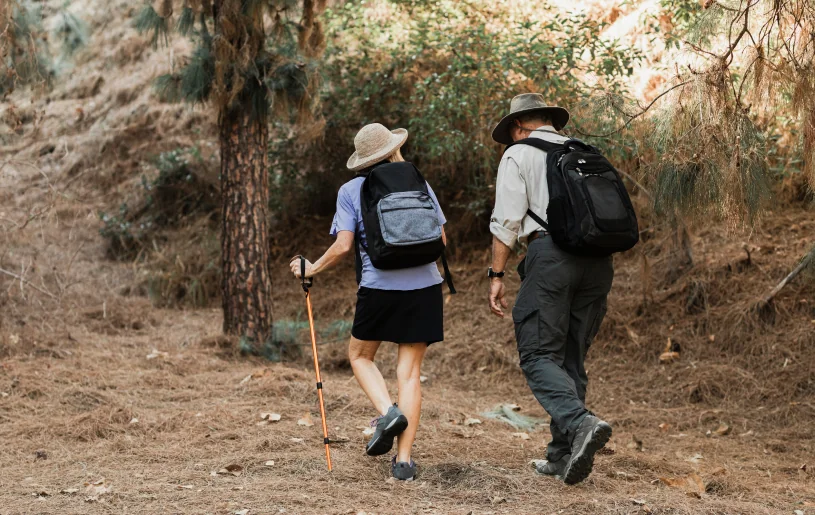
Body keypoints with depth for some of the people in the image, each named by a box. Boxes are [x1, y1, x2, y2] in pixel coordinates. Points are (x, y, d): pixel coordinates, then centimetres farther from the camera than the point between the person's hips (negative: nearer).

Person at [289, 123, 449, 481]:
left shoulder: (351, 191, 2)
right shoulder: (418, 184, 8)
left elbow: (343, 246, -7)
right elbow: (440, 239, 9)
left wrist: (312, 269, 9)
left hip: (380, 287, -2)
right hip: (424, 286, 2)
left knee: (360, 356, 22)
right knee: (410, 371, 5)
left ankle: (387, 411, -4)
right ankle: (403, 461, 0)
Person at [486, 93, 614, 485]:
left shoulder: (517, 155, 8)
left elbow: (507, 220, -3)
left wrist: (496, 276, -2)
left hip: (550, 251, -6)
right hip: (597, 256, 6)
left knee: (538, 355, -5)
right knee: (572, 358, 11)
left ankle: (581, 424, -28)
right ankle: (564, 454, 8)